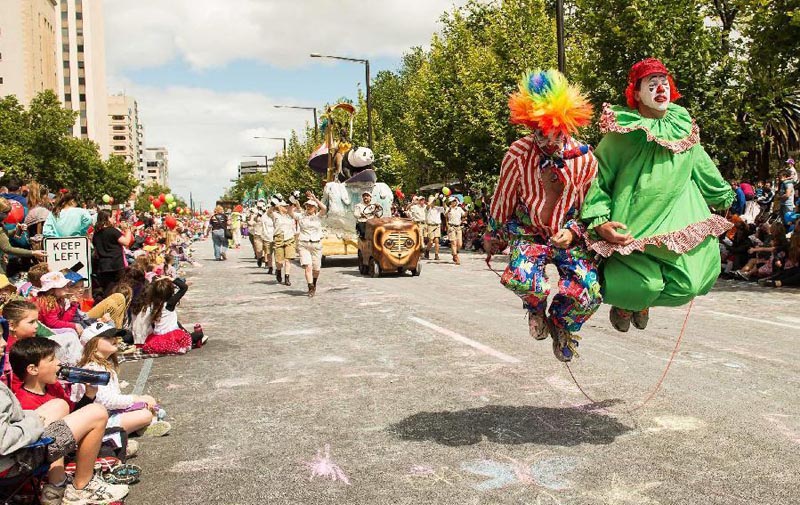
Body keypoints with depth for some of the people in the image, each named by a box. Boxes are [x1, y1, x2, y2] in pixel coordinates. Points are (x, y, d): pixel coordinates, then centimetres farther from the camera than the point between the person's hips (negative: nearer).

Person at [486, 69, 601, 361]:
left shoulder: (585, 159, -9)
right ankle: (536, 309, 8)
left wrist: (572, 231, -14)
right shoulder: (518, 155, -13)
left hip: (570, 235, 1)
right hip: (528, 233, -1)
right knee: (521, 279, -33)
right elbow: (503, 200, 2)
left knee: (588, 291, -21)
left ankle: (561, 325, 18)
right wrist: (495, 237, 13)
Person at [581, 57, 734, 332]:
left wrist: (725, 197, 31)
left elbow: (702, 166, 20)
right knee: (645, 284, -16)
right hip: (632, 223, -5)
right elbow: (598, 177, -11)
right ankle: (624, 300, 23)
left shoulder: (683, 126, 5)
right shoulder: (622, 132, -10)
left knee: (690, 283, -5)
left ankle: (642, 301, 28)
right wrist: (599, 222, -22)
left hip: (677, 215, 5)